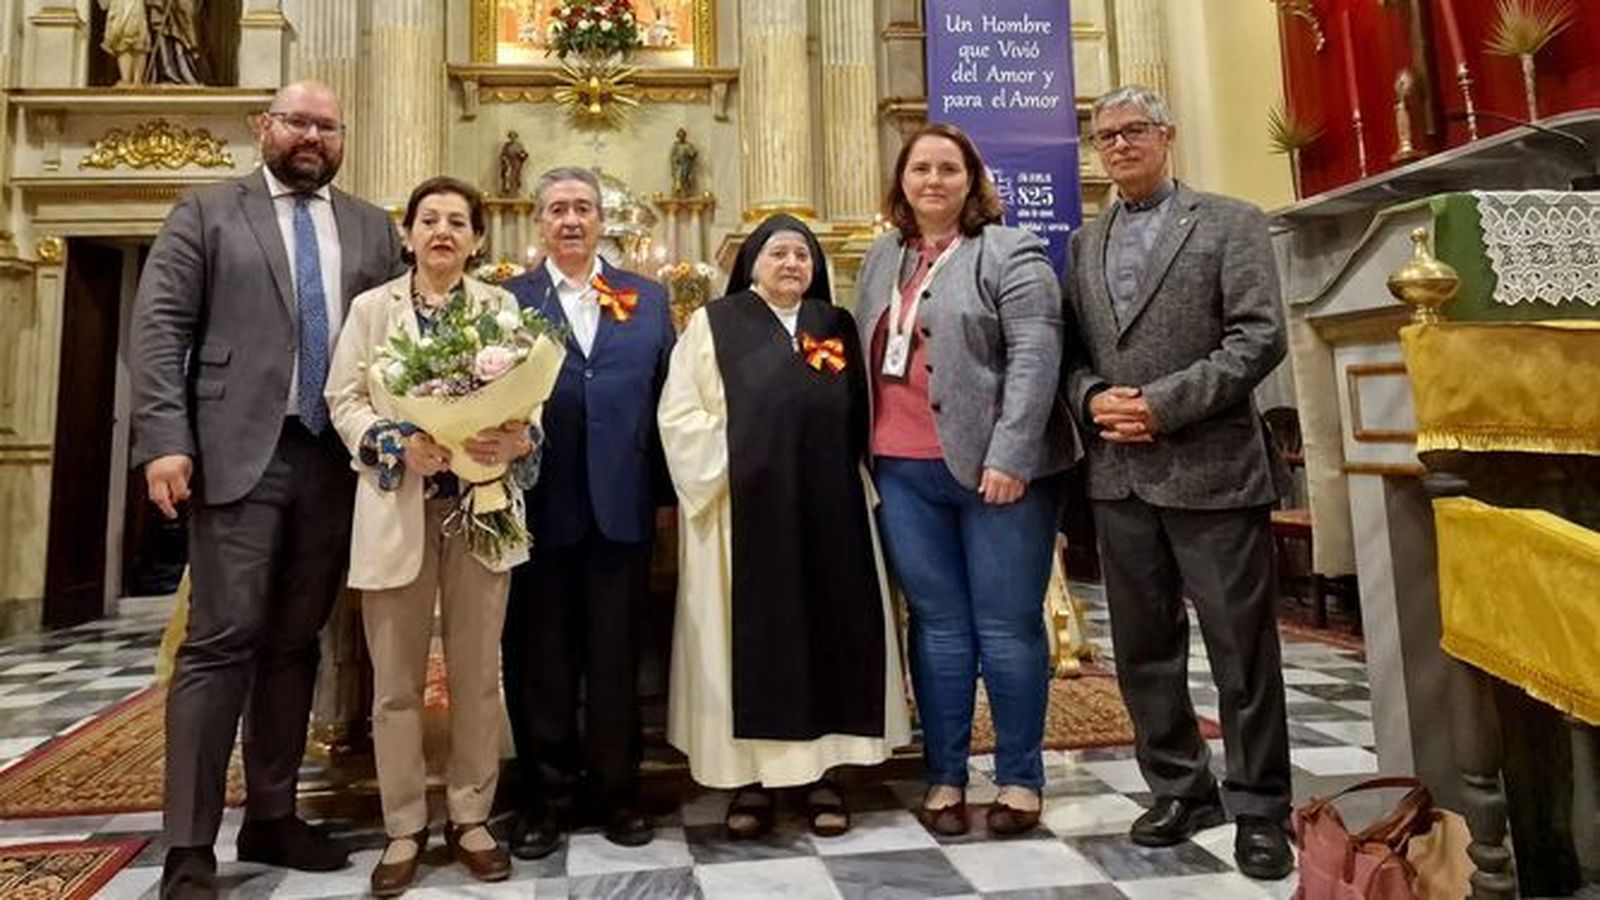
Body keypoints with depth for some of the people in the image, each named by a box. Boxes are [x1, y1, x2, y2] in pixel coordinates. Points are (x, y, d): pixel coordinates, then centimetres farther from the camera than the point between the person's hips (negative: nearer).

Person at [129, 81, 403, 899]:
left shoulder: (373, 229, 16)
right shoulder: (207, 211, 8)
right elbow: (158, 326, -1)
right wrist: (165, 440, -11)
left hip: (337, 459, 3)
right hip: (238, 454, -3)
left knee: (295, 643, 9)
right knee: (222, 641, -4)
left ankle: (272, 818, 21)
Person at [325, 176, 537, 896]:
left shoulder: (503, 306, 9)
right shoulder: (371, 306, 10)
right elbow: (344, 399, 2)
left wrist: (516, 440, -20)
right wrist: (400, 444, -16)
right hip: (397, 505, 0)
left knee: (477, 673, 7)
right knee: (396, 680, 6)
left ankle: (469, 817, 21)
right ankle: (404, 827, 20)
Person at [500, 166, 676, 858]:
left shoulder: (648, 298, 10)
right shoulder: (506, 300, 5)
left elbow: (668, 397, 6)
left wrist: (671, 488, 0)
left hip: (622, 506, 1)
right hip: (539, 506, -1)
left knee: (616, 656, 11)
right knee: (541, 660, 10)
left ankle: (617, 791, 27)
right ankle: (547, 797, 26)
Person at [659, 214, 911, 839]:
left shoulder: (838, 328, 13)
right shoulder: (713, 324, 3)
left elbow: (860, 414, 14)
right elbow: (679, 416, -2)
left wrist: (854, 480, 1)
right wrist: (728, 466, -11)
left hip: (828, 508, 3)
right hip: (746, 510, -3)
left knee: (829, 626, 5)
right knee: (754, 634, 2)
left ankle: (823, 773, 18)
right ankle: (752, 776, 14)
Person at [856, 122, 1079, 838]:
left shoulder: (1010, 253, 0)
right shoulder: (881, 260, 18)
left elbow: (1034, 357, -10)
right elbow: (865, 359, 19)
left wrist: (1009, 456, -18)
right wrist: (867, 453, 11)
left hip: (996, 466, -4)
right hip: (905, 472, 5)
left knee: (1007, 627, 3)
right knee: (938, 626, 9)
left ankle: (1019, 779, 17)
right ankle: (944, 777, 19)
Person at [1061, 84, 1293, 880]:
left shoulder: (1231, 223, 2)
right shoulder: (1084, 243, 16)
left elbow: (1259, 337, -8)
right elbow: (1069, 349, 12)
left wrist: (1163, 404, -16)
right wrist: (1091, 397, -9)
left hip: (1210, 470, -4)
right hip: (1119, 475, 5)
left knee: (1241, 649, 3)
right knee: (1143, 647, 11)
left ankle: (1259, 808, 18)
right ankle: (1179, 788, 27)